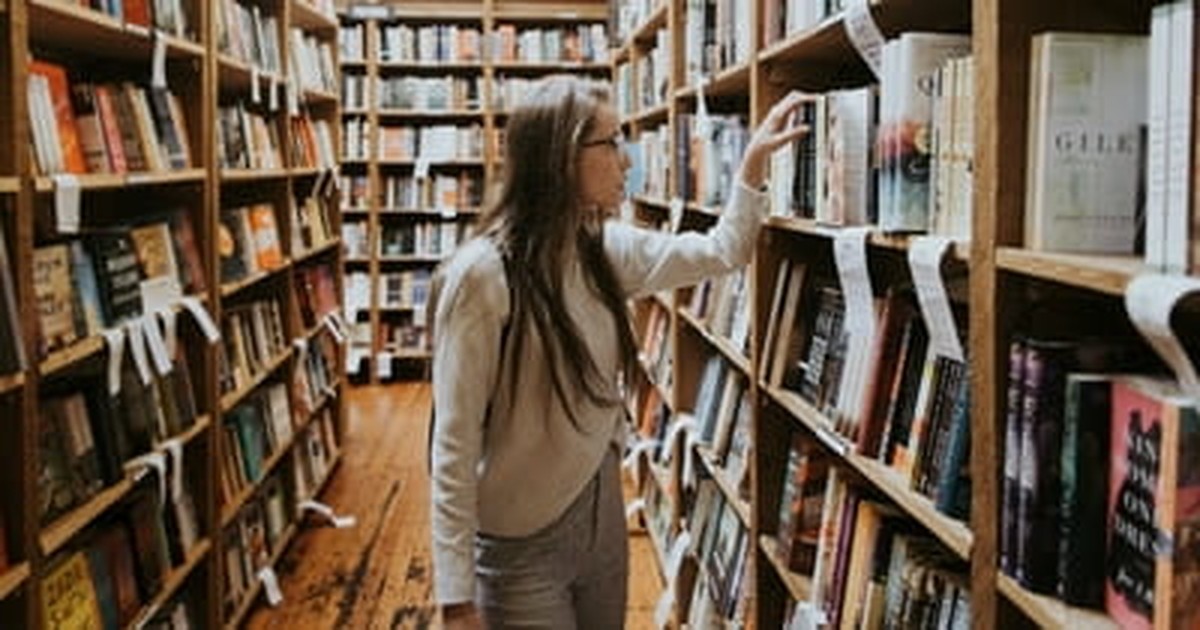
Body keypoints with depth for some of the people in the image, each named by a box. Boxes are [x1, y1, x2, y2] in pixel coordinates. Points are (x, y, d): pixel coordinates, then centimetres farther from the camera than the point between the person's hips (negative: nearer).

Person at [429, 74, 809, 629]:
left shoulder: (605, 250, 1)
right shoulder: (482, 276, -20)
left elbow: (721, 253, 17)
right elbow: (454, 447, -19)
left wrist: (753, 163, 6)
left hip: (603, 515, 7)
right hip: (522, 545, -7)